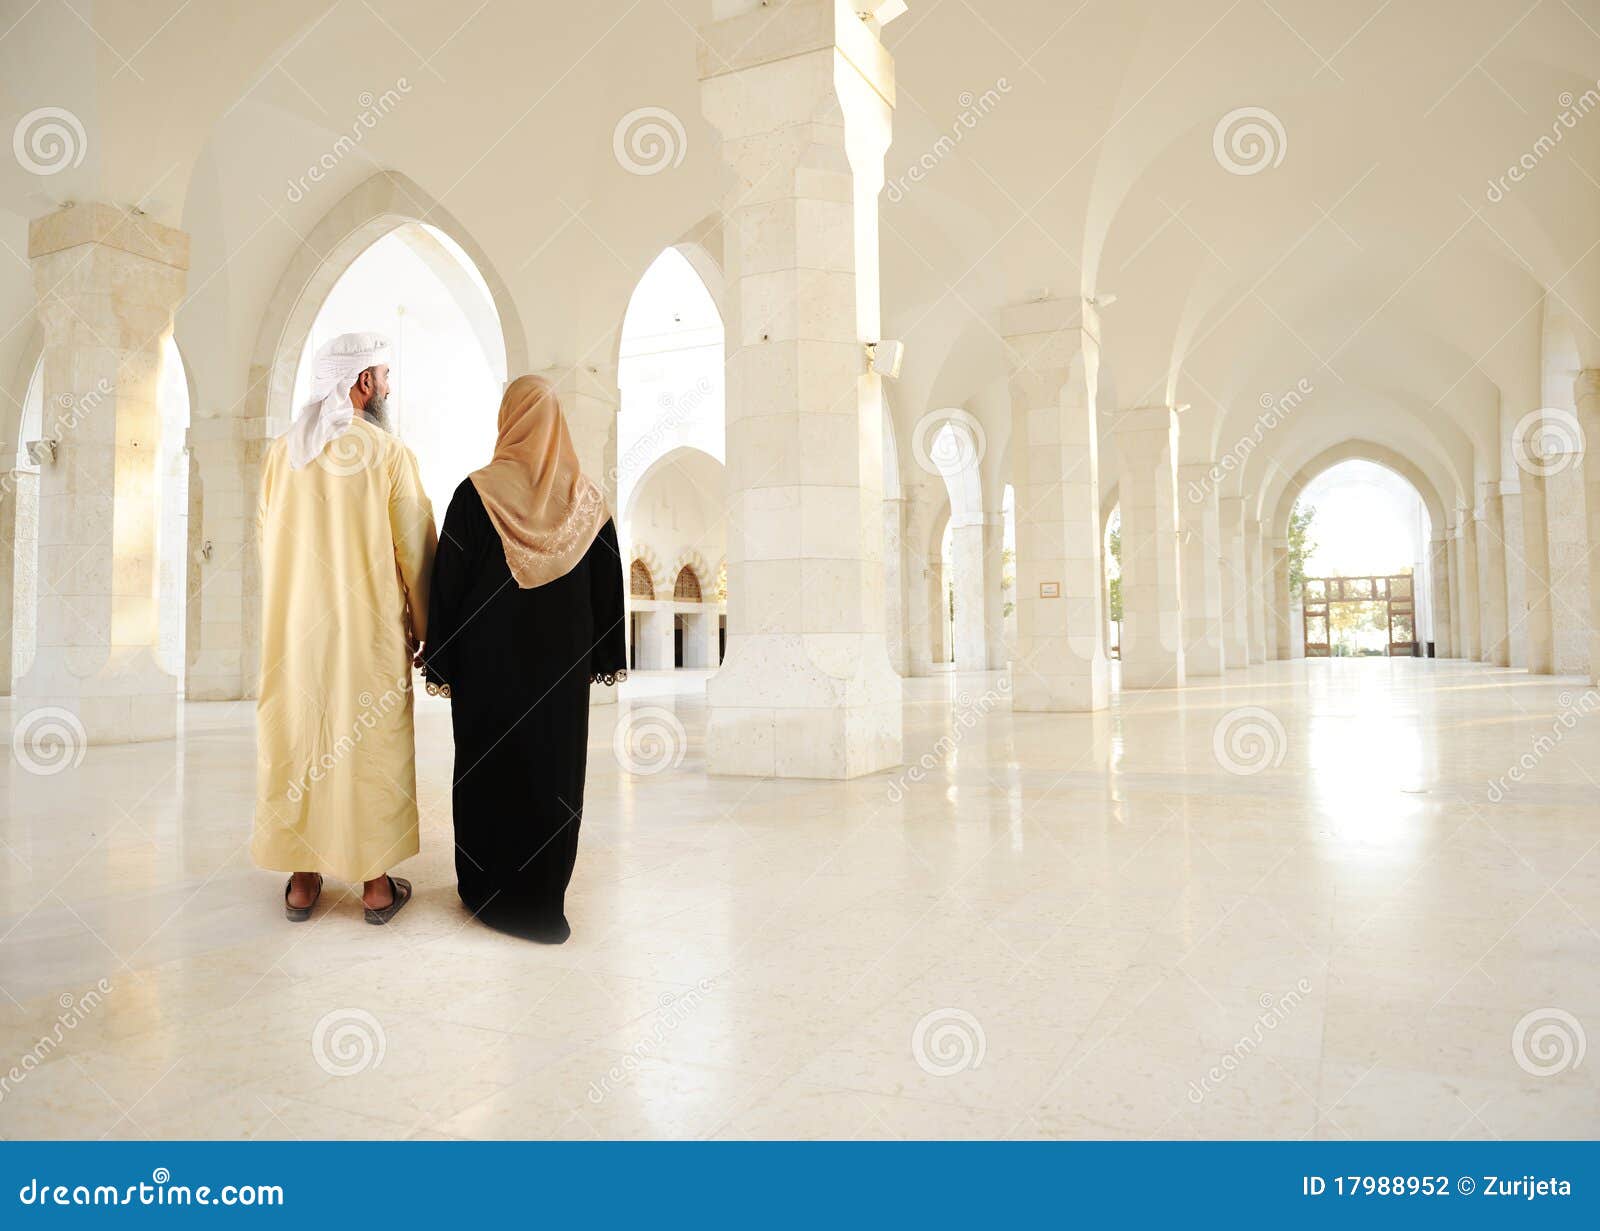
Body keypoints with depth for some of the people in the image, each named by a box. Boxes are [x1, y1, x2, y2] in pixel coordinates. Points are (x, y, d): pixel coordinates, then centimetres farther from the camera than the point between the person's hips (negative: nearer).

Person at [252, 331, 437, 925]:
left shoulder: (281, 453, 3)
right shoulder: (390, 454, -9)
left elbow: (267, 539, 10)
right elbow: (416, 548, -7)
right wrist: (423, 627, 4)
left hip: (294, 629, 4)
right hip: (370, 631, -3)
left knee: (296, 745, 11)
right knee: (373, 748, 5)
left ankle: (302, 884, 19)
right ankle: (377, 884, 13)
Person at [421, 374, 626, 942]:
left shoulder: (477, 491, -8)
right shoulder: (586, 496, 0)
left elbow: (449, 578, -7)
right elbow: (608, 582, 3)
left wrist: (439, 661, 1)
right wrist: (606, 658, 10)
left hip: (488, 660, -2)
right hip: (562, 662, 2)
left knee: (490, 766, 10)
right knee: (554, 768, 10)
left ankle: (490, 891, 20)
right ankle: (543, 901, 19)